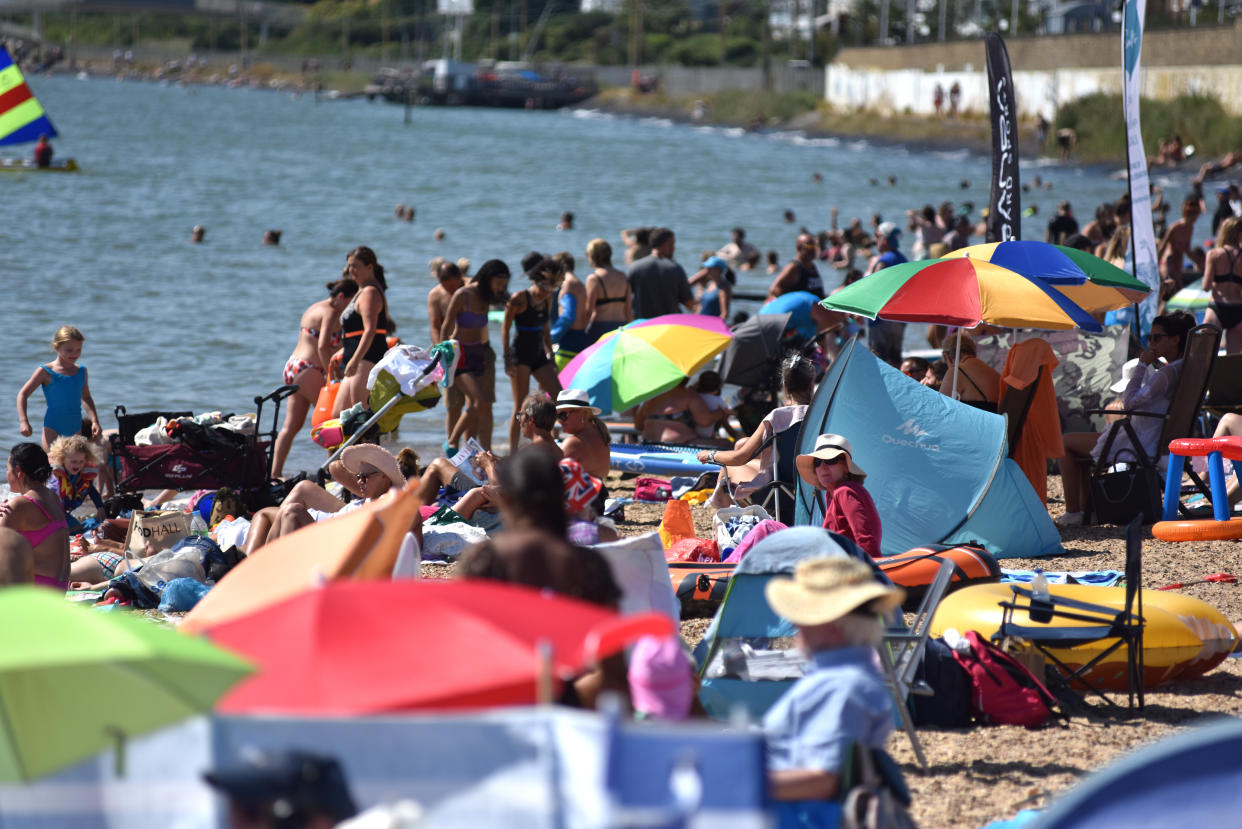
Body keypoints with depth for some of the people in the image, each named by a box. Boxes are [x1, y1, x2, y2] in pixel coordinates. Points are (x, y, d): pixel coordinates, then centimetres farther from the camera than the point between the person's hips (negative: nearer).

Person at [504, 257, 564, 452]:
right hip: (520, 354, -7)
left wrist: (550, 355, 17)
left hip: (538, 355, 7)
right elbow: (505, 329, -8)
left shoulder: (548, 299, 8)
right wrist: (507, 359, -14)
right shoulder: (519, 299, -11)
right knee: (521, 405, -9)